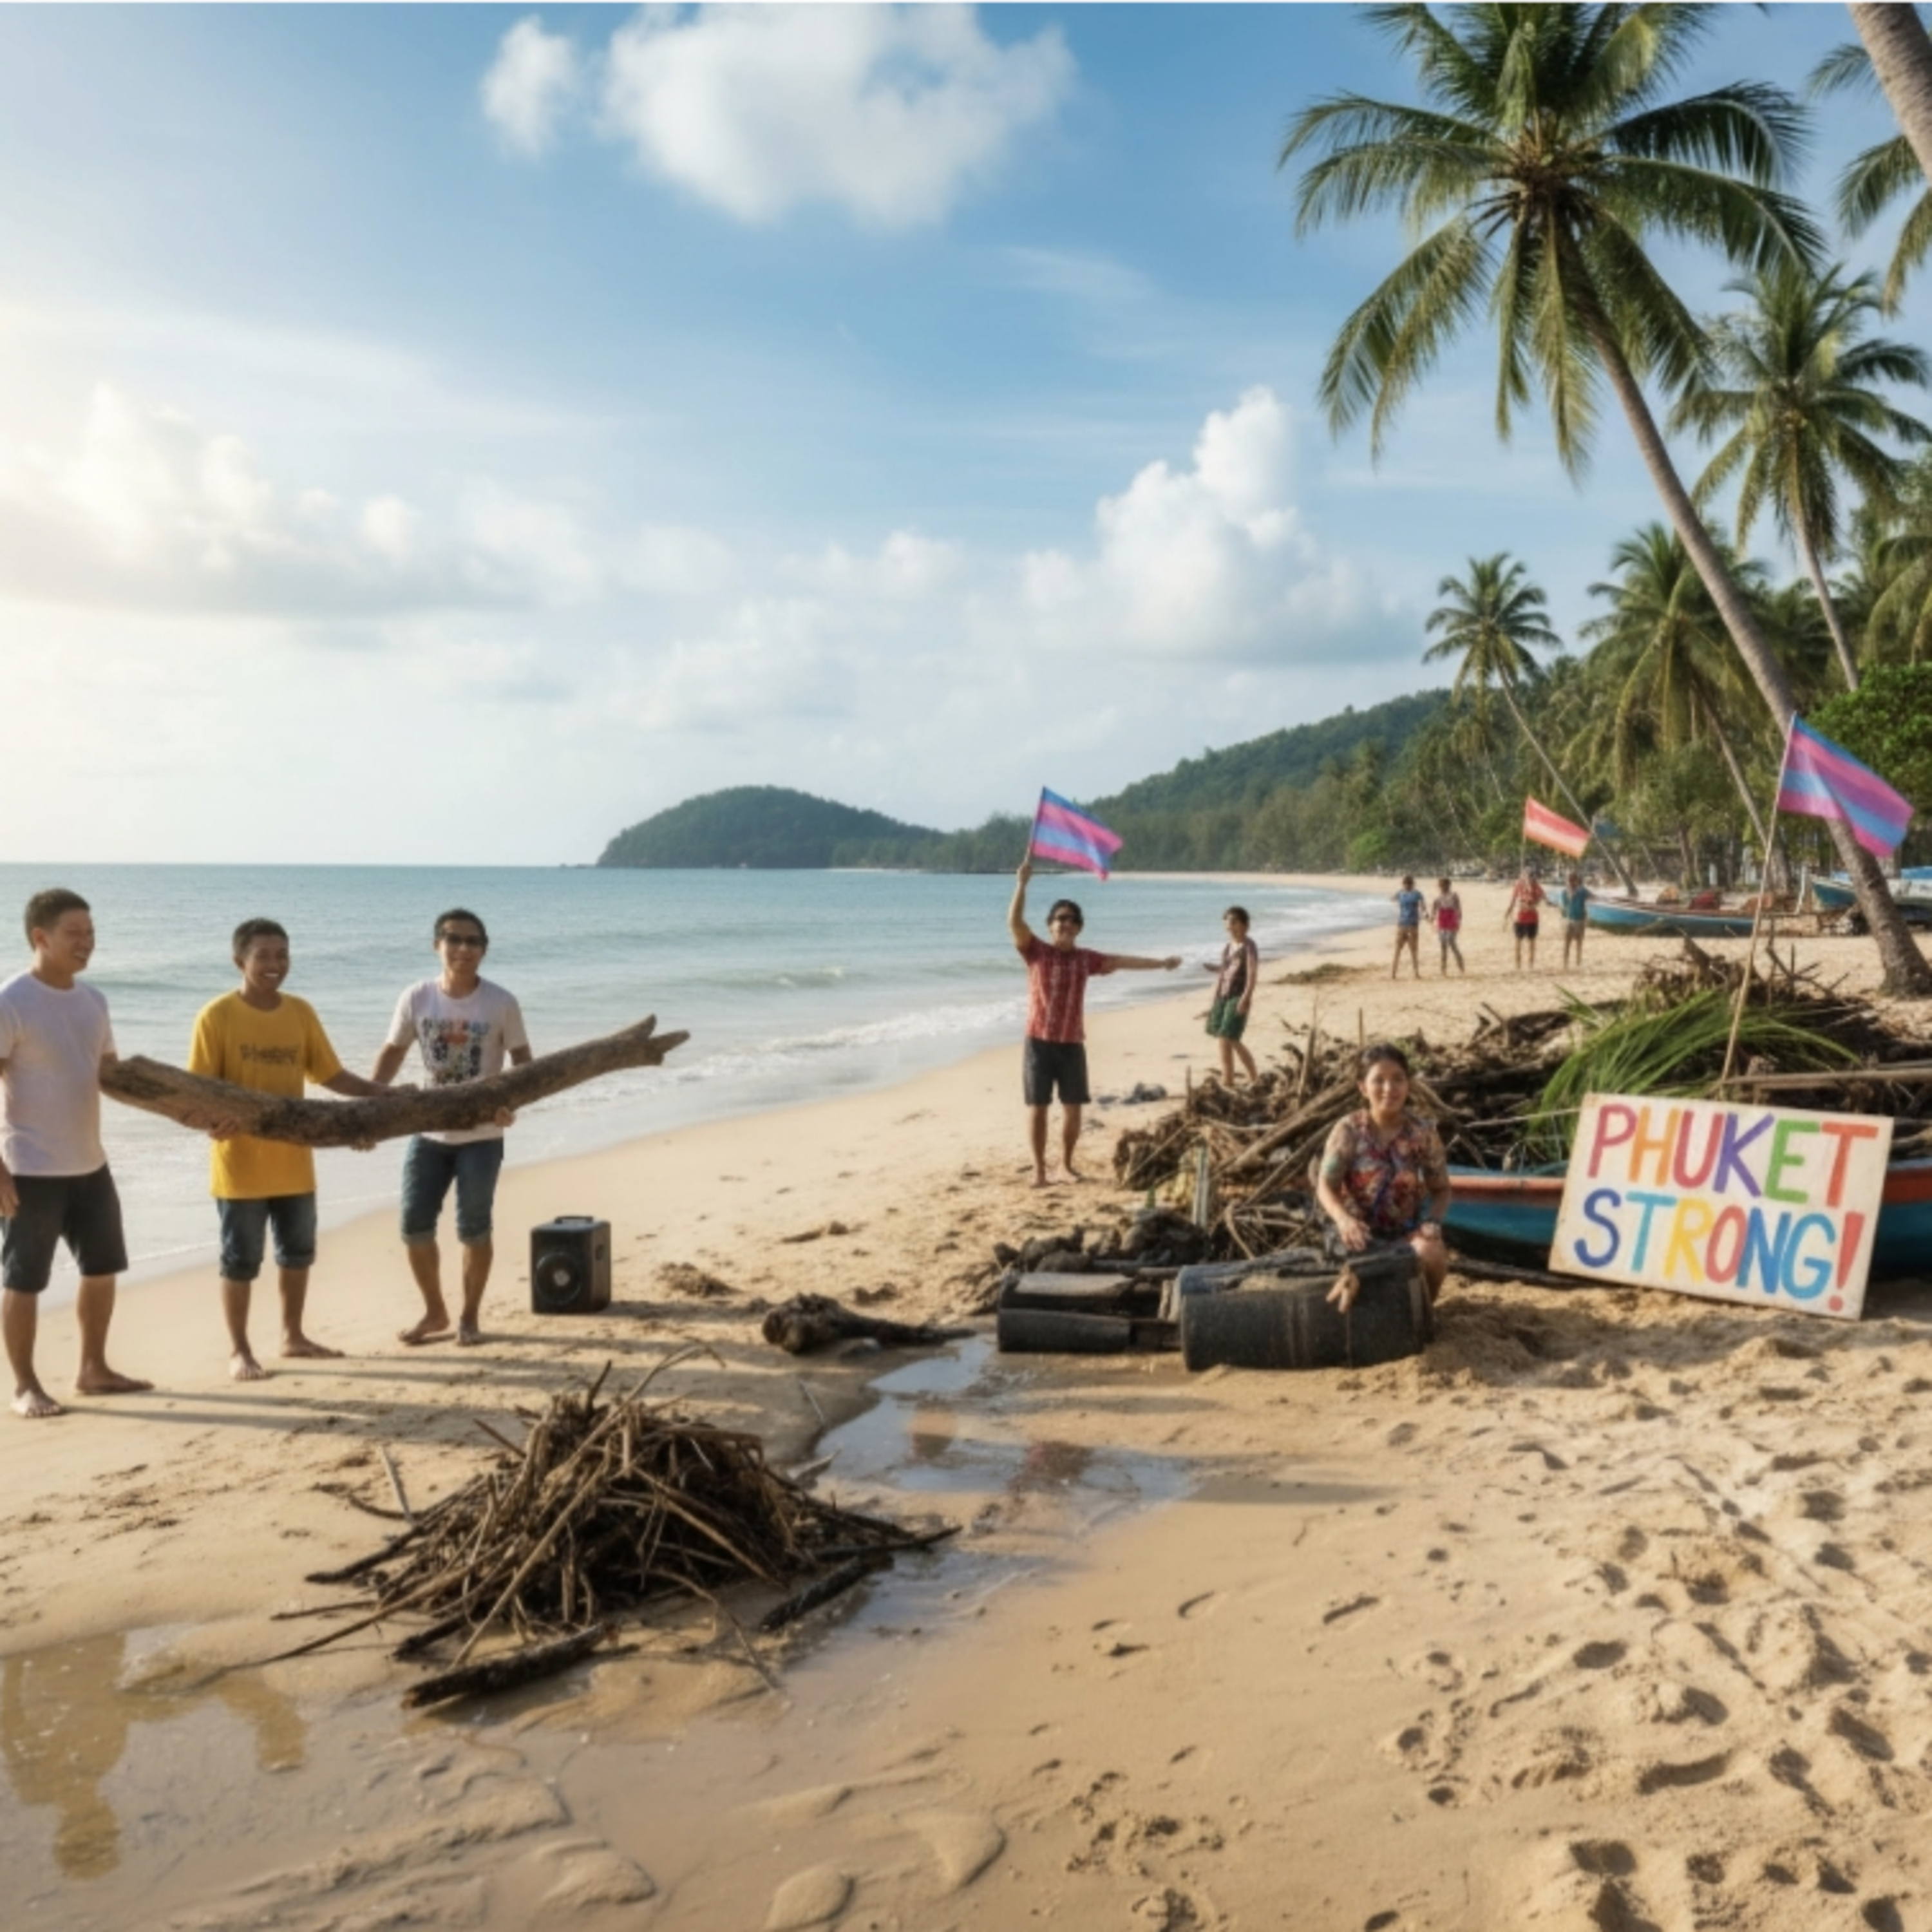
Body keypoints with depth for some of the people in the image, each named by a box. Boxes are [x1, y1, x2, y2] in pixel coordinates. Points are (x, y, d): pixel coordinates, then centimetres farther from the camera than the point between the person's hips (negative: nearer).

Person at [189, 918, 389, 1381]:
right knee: (241, 1260, 5)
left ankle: (294, 1336, 33)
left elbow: (329, 1073, 6)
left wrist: (377, 1092, -6)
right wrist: (212, 1119, -32)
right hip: (241, 1163, -5)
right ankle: (239, 1351, 18)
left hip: (293, 1160, 5)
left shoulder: (300, 1012, 4)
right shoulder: (217, 1015, -11)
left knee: (298, 1253, 17)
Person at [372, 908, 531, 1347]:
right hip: (429, 1132, 3)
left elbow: (522, 1060, -4)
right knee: (415, 1226, 6)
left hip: (481, 1136, -3)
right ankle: (435, 1311, 27)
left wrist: (513, 1102, -22)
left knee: (473, 1229, 5)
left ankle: (470, 1317, 23)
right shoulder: (416, 998, -5)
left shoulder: (501, 1003, -11)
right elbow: (394, 1051, 6)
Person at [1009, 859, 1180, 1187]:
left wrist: (1161, 963, 10)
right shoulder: (1037, 952, -3)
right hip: (1040, 1041, -3)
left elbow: (1122, 961, 12)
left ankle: (1067, 1162, 23)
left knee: (1073, 1108, 7)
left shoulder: (1086, 958, 8)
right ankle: (1039, 1168, 8)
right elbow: (1014, 922, -16)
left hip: (1072, 1043, 3)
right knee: (1037, 1106, -1)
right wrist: (1022, 883, -25)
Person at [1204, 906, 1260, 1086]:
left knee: (1226, 1039, -14)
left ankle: (1227, 1082, -7)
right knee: (1233, 1042, 12)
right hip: (1223, 997, 8)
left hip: (1238, 997, -8)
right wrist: (1214, 1001, 16)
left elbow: (1252, 974, -16)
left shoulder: (1249, 947, -7)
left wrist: (1245, 998, -26)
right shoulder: (1228, 947, 14)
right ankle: (1255, 1077, 23)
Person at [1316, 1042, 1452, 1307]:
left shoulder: (1423, 1132, -9)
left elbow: (1441, 1189, -1)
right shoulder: (1349, 1130, -13)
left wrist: (1432, 1222, -22)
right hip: (1362, 1230, -1)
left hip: (1408, 1229, 1)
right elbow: (1326, 1186, -11)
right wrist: (1344, 1219, -30)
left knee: (1432, 1253, -30)